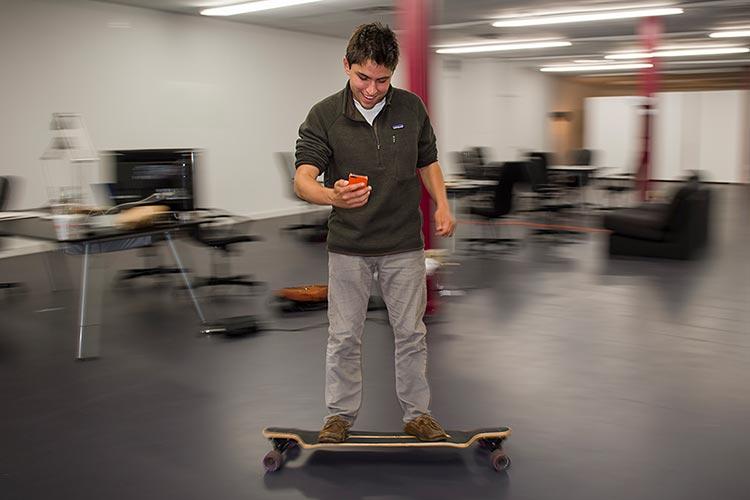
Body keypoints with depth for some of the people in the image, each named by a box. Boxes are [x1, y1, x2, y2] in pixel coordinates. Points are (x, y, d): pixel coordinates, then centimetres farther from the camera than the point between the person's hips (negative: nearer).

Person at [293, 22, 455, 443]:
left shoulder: (411, 108, -2)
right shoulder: (324, 116, -10)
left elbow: (428, 162, 12)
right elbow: (303, 180, -20)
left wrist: (442, 204, -5)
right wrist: (333, 195, -42)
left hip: (404, 243, 2)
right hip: (348, 246, -1)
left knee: (412, 333, 10)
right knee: (344, 336, 8)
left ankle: (418, 413, 24)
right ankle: (341, 414, 24)